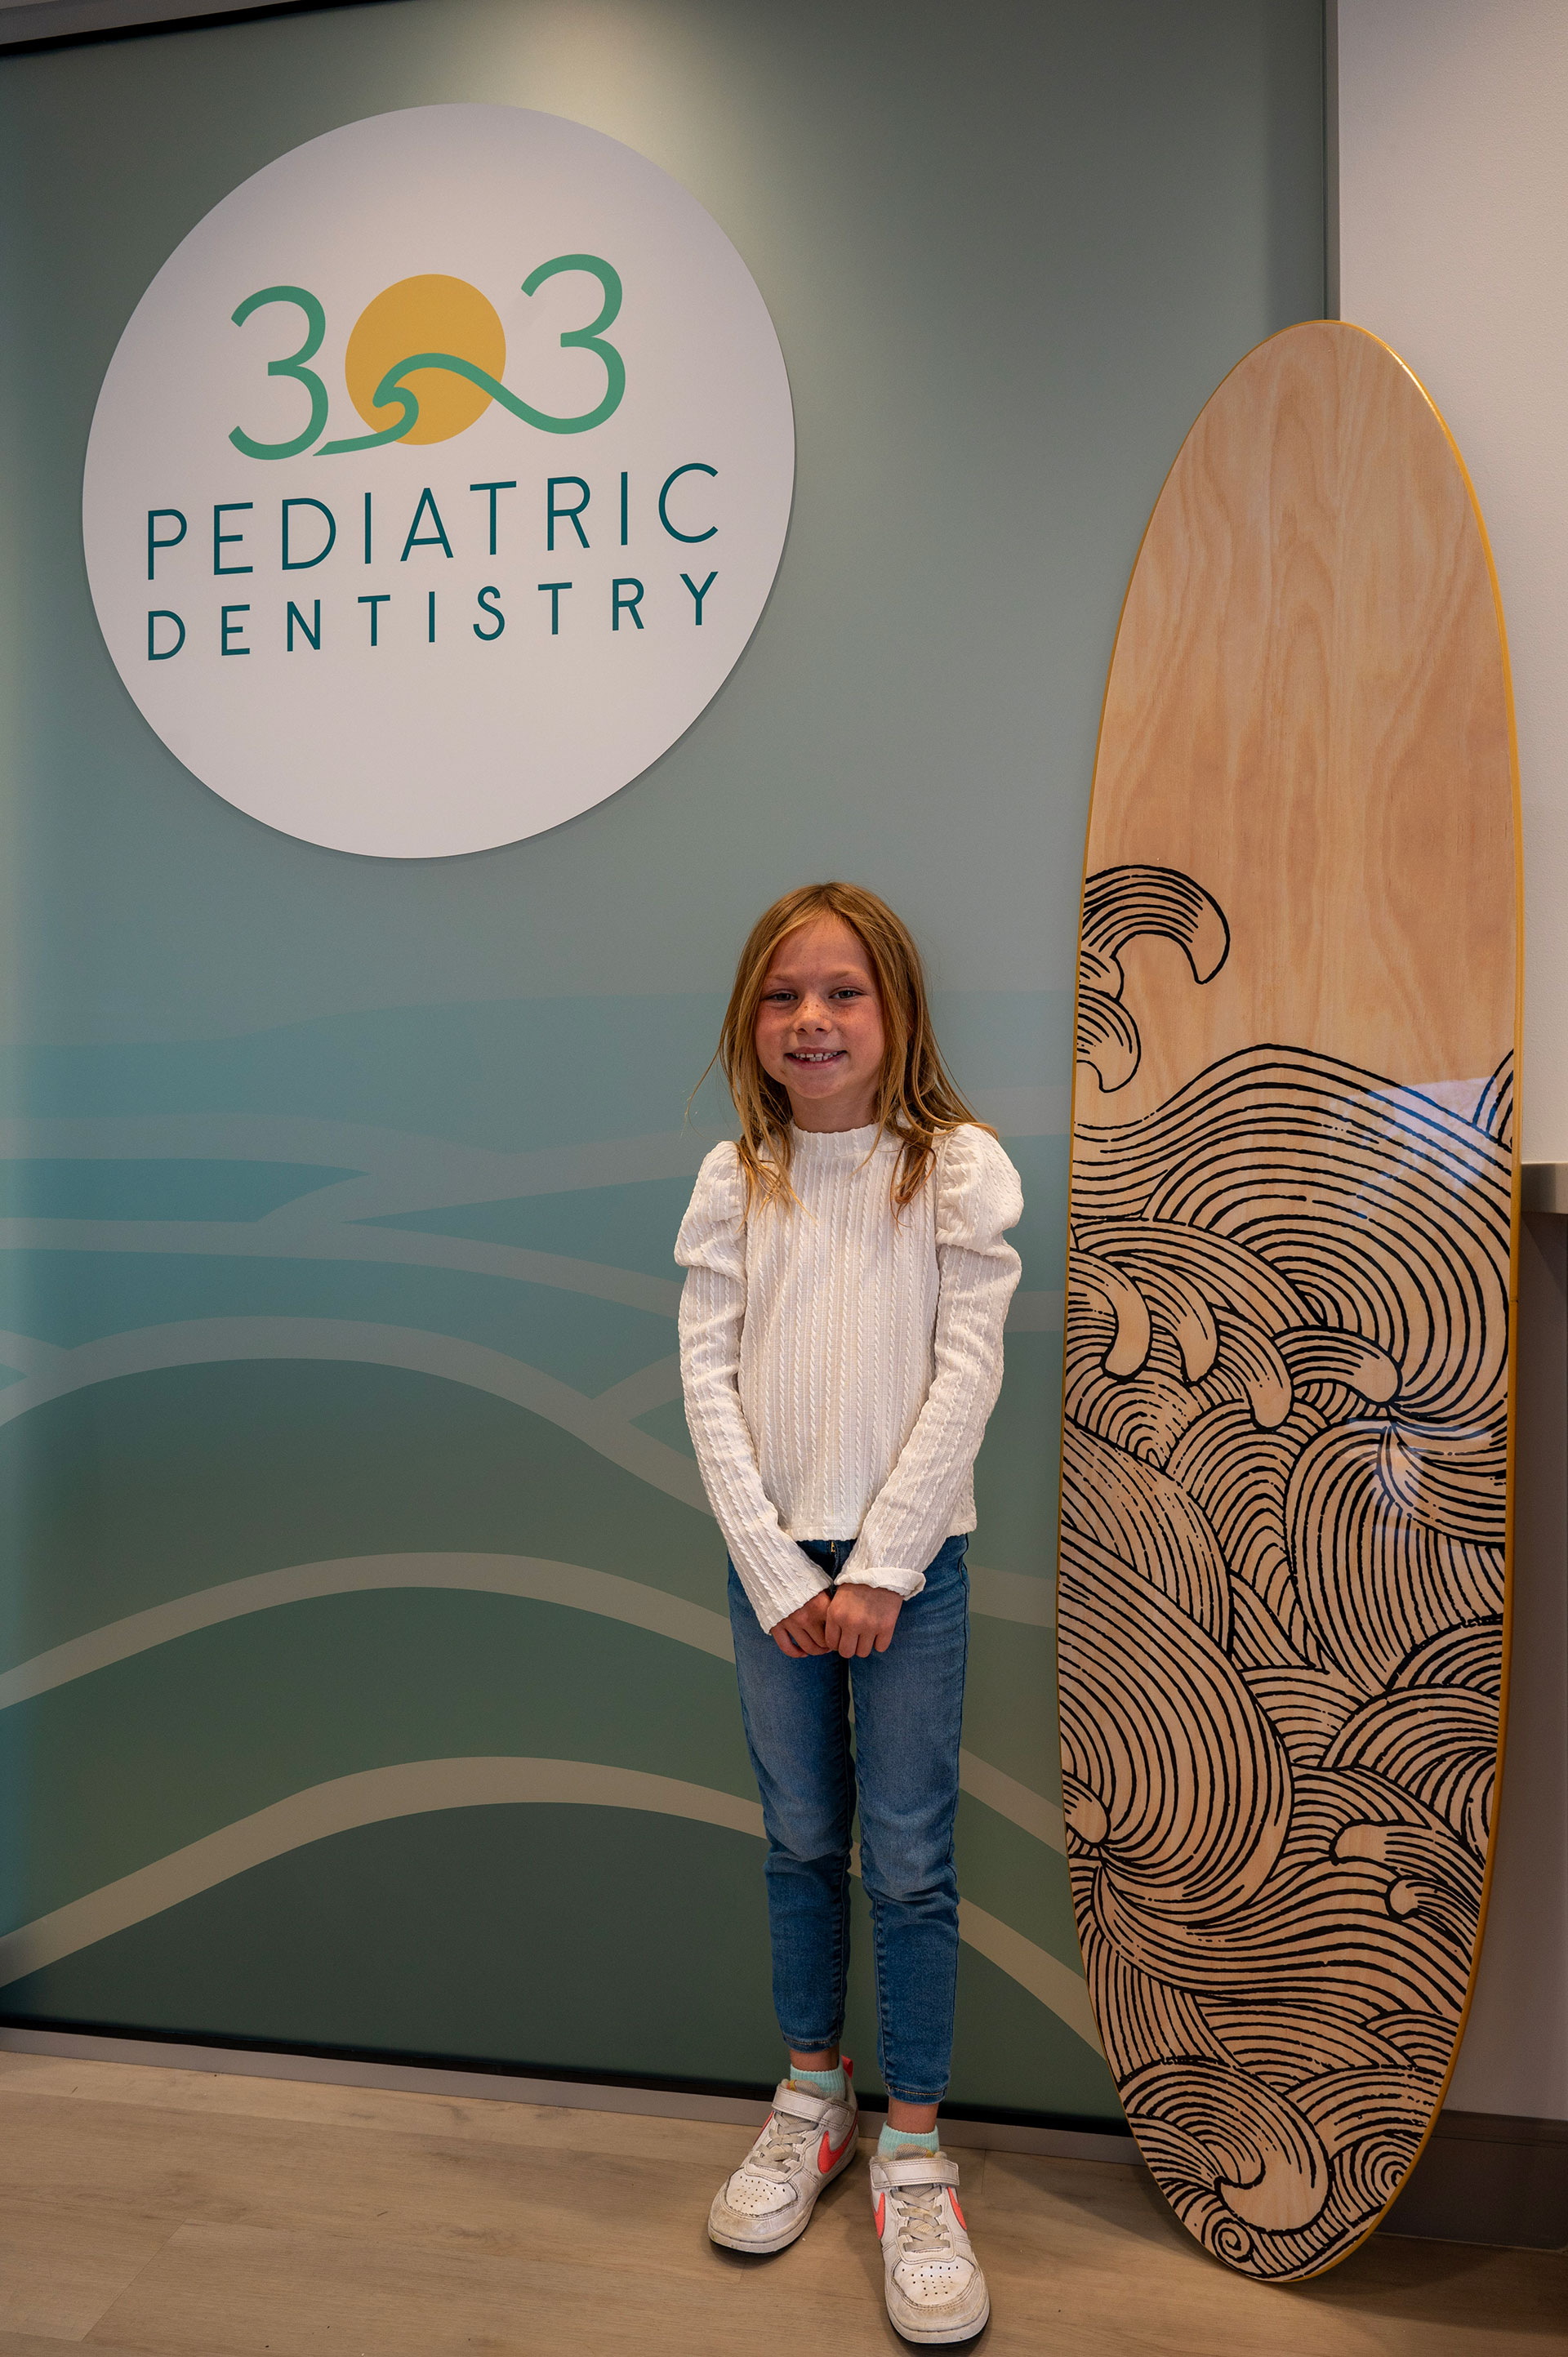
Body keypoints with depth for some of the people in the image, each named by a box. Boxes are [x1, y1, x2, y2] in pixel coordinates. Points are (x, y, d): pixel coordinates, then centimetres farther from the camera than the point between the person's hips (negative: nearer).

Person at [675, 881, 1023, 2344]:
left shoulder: (959, 1167, -6)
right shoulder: (733, 1181, 1)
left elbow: (967, 1372, -10)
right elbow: (709, 1377, -2)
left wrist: (879, 1567, -12)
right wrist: (777, 1571, -9)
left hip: (907, 1559, -2)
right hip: (773, 1559, 3)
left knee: (909, 1864, 5)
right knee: (800, 1842, 16)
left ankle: (911, 2154, 22)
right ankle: (811, 2100, 35)